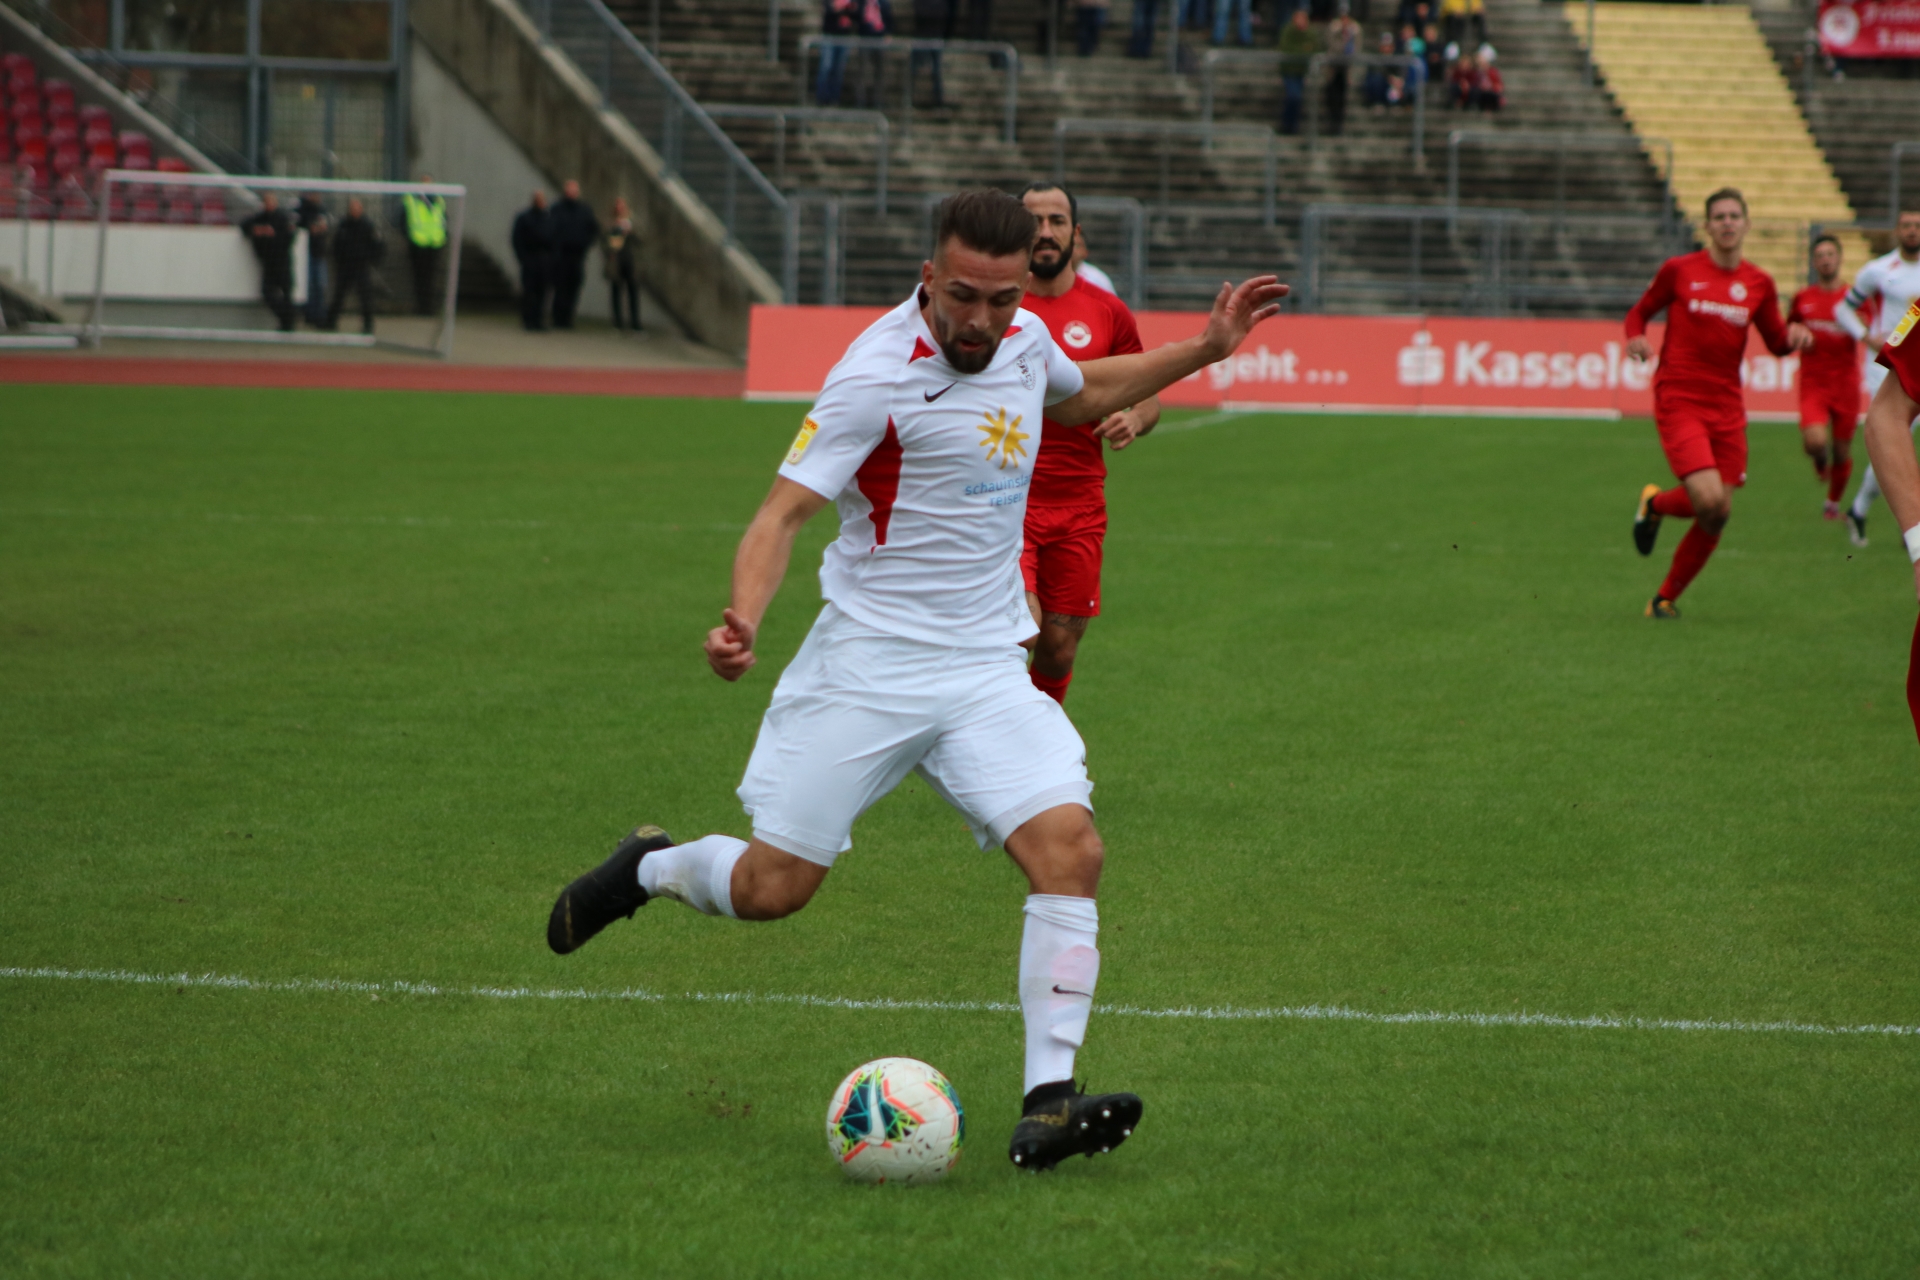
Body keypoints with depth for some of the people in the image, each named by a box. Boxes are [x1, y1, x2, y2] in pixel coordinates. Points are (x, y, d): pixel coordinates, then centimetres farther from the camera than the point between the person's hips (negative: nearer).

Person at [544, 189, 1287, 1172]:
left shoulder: (1024, 340, 6)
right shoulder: (879, 375, -16)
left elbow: (1080, 395, 31)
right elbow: (785, 509, -19)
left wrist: (1205, 350, 24)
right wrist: (743, 620, -36)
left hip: (987, 668, 5)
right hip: (866, 665, -5)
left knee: (1069, 850, -17)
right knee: (769, 889, -3)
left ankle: (1047, 1103, -18)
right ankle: (651, 867, 32)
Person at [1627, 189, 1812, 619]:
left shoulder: (1759, 283, 8)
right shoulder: (1678, 270, -1)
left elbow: (1775, 342, 16)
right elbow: (1640, 312, 11)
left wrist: (1793, 335, -7)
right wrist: (1636, 338, -11)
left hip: (1726, 406, 4)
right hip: (1679, 401, -4)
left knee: (1719, 513, 0)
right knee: (1708, 501, -21)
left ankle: (1665, 598, 19)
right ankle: (1655, 503, 15)